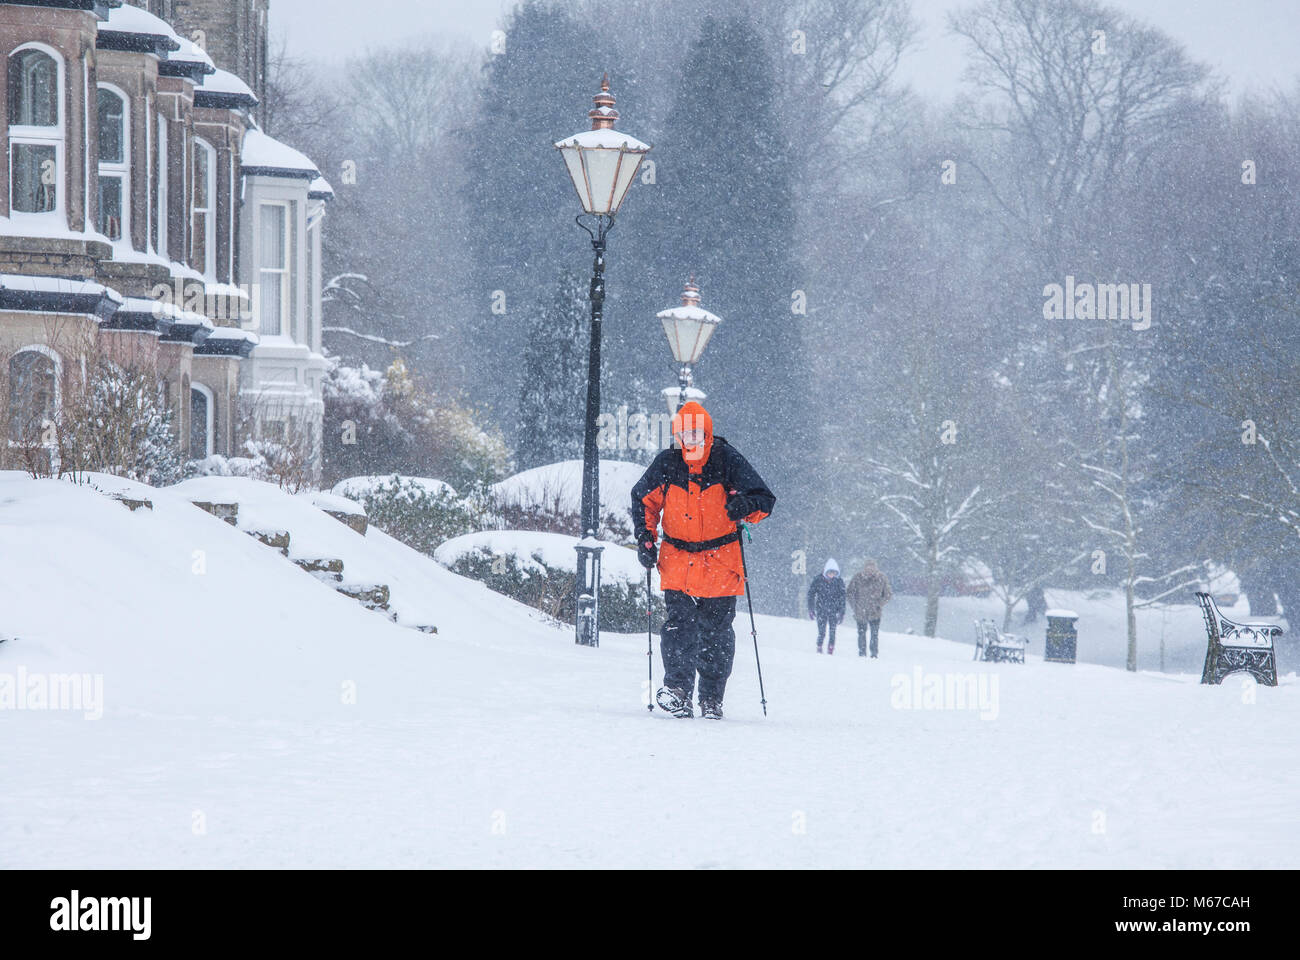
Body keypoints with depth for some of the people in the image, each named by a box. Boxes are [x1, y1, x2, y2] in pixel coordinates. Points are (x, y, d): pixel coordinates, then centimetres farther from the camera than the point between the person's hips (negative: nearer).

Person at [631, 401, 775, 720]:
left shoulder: (727, 461, -7)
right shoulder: (666, 464, -2)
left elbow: (765, 499, -2)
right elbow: (643, 501, 13)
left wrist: (744, 506, -24)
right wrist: (645, 540, 3)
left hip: (720, 561, -1)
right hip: (678, 560, 1)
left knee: (716, 632, 3)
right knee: (680, 623, -15)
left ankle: (712, 699, 13)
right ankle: (677, 688, -15)